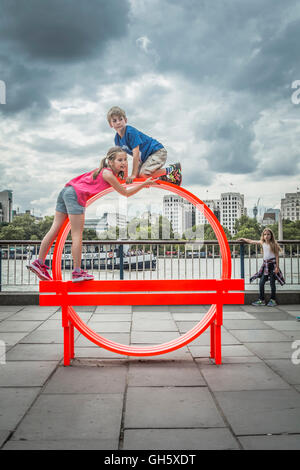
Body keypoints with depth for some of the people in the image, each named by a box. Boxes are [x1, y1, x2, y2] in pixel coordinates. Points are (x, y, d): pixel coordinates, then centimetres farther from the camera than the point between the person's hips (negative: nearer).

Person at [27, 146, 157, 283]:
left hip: (66, 191, 10)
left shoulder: (104, 170, 20)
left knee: (55, 229, 8)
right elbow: (126, 193, -1)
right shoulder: (108, 174, -7)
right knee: (77, 235, -6)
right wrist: (144, 184, 3)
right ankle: (77, 272, -3)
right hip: (76, 195, -9)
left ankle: (39, 263, 10)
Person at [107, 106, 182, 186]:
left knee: (143, 174, -26)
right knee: (138, 175, -2)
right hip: (145, 158, 9)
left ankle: (172, 170, -13)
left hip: (157, 152, -9)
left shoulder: (131, 132, -24)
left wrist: (133, 175, -28)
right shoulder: (117, 139, 0)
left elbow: (135, 154, -28)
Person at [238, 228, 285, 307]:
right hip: (265, 264, 5)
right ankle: (261, 300, 8)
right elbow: (251, 241, 19)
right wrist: (242, 239, 25)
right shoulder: (262, 243, 7)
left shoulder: (274, 244, -5)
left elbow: (277, 256, -6)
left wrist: (277, 267, -11)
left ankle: (273, 300, 10)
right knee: (261, 282, 0)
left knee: (272, 282, -1)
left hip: (272, 264, -5)